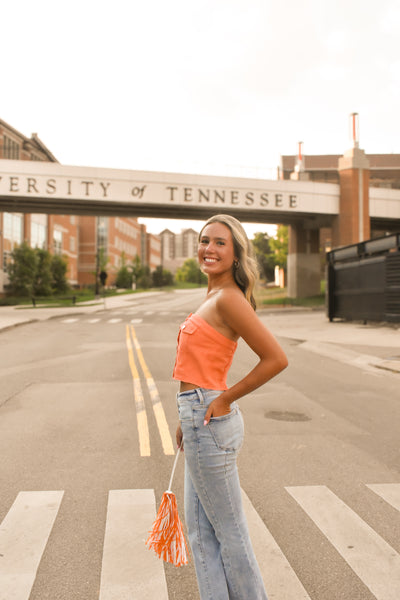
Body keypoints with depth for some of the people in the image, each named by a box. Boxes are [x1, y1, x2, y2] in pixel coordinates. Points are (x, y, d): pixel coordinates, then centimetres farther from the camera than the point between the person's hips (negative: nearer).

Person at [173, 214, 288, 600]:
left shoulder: (229, 298, -16)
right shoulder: (214, 296, 12)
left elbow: (276, 359, -22)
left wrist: (226, 399, -14)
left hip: (210, 423, -9)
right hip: (199, 421, 9)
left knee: (227, 531, 10)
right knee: (200, 529, 19)